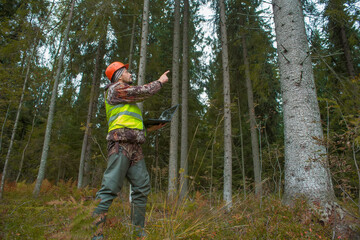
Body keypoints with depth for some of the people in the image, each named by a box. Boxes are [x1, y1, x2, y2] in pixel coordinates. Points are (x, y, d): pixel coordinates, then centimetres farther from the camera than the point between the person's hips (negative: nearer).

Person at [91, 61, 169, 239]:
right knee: (110, 187, -13)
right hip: (121, 144, -10)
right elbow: (142, 92, -6)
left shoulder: (127, 100, 31)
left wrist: (150, 128, 21)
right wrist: (160, 82, 8)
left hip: (134, 147, 10)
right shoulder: (115, 89, 3)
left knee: (142, 186, 5)